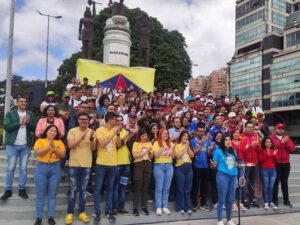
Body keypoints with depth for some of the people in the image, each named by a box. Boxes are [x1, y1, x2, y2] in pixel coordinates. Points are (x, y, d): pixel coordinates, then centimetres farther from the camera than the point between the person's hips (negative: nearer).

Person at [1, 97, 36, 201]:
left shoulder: (30, 114, 7)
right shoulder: (10, 113, 1)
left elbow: (34, 128, 1)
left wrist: (28, 122, -16)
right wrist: (19, 123, -17)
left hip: (26, 145, 2)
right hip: (12, 145, -1)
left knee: (23, 168, 7)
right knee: (10, 168, 5)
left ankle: (22, 189, 16)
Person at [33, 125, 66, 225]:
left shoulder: (59, 142, 6)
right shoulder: (40, 141, 1)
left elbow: (63, 155, -1)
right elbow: (37, 152, -14)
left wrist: (54, 148, -14)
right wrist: (49, 146, -19)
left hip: (55, 169, 1)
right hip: (41, 168, -1)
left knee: (52, 194, 7)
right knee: (40, 195, 5)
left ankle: (51, 217, 15)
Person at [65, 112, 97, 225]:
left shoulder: (91, 132, 2)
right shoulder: (72, 131, -4)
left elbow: (93, 148, -3)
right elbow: (70, 145, -15)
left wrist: (91, 138, -20)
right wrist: (81, 138, -27)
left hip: (87, 164, 2)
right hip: (74, 164, -2)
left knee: (83, 189, 9)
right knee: (73, 189, 3)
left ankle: (81, 212, 19)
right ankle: (69, 213, 13)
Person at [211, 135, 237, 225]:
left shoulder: (233, 151, 12)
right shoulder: (218, 151, -3)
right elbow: (214, 165, -4)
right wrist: (212, 164, -26)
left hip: (233, 176, 5)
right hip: (222, 175, -5)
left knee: (230, 200, 12)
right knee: (221, 199, -1)